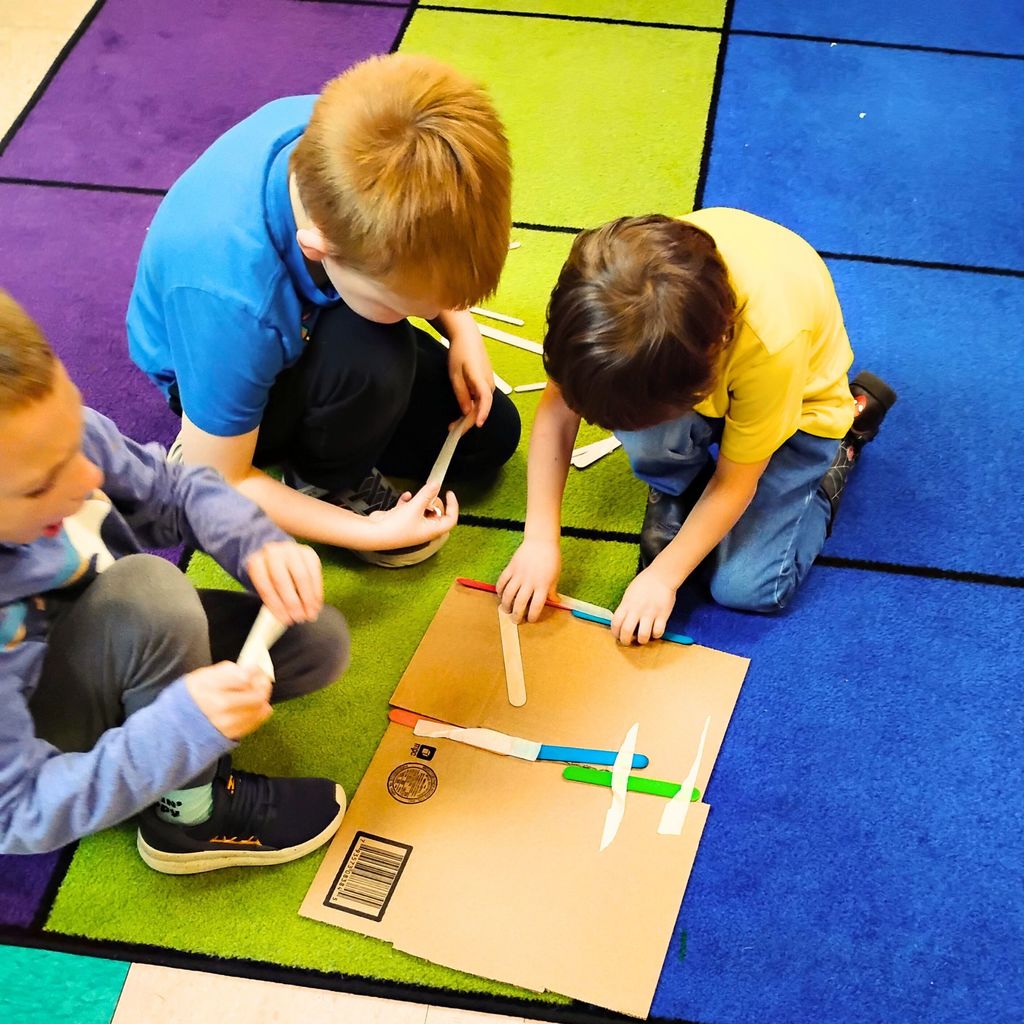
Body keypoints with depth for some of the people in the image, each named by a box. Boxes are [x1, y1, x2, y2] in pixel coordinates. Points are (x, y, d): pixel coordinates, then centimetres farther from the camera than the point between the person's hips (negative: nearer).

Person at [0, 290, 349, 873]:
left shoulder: (61, 433, -26)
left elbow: (180, 491, -5)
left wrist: (259, 546, -25)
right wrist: (182, 729, -42)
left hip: (130, 641, 6)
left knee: (319, 644, -4)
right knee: (148, 586, -32)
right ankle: (189, 812, -9)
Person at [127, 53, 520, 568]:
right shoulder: (229, 300, -45)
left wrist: (461, 329, -14)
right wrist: (373, 533, -22)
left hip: (311, 315, 6)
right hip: (216, 377, -6)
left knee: (490, 435, 7)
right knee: (378, 355, -36)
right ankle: (329, 484, -5)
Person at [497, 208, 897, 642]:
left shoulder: (772, 342, -42)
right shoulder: (615, 277, -34)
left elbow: (733, 483, -25)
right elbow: (558, 407, -21)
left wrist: (662, 576, -21)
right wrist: (540, 538, -25)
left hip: (797, 399, -2)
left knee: (747, 588, -12)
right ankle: (675, 491, 3)